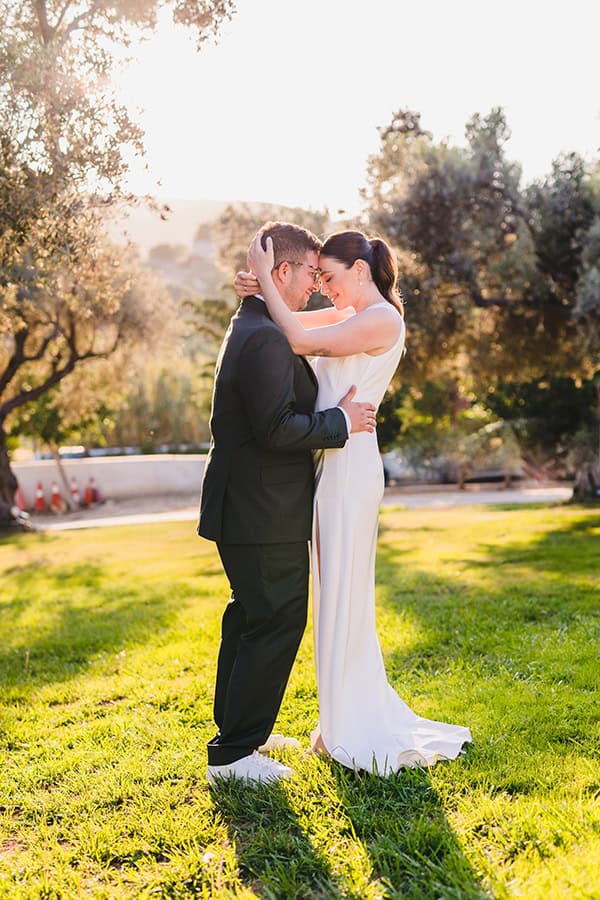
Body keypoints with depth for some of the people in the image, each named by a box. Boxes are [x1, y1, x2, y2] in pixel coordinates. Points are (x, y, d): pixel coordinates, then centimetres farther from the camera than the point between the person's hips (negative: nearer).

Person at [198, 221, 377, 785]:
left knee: (249, 617, 21)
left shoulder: (250, 328, 14)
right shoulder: (265, 338, -21)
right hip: (266, 516, -11)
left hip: (245, 508, 11)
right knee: (278, 623, -2)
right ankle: (233, 753, 7)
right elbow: (278, 428, -27)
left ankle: (236, 725, 36)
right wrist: (341, 421, -15)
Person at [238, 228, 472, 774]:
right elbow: (297, 329, 17)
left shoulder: (382, 320, -12)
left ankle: (350, 729, 14)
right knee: (335, 592, 15)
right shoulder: (354, 316, 16)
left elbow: (300, 340, -18)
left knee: (343, 591, -1)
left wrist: (265, 276, -11)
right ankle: (351, 717, 29)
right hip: (331, 463, 10)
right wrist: (260, 289, -2)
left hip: (350, 464, -10)